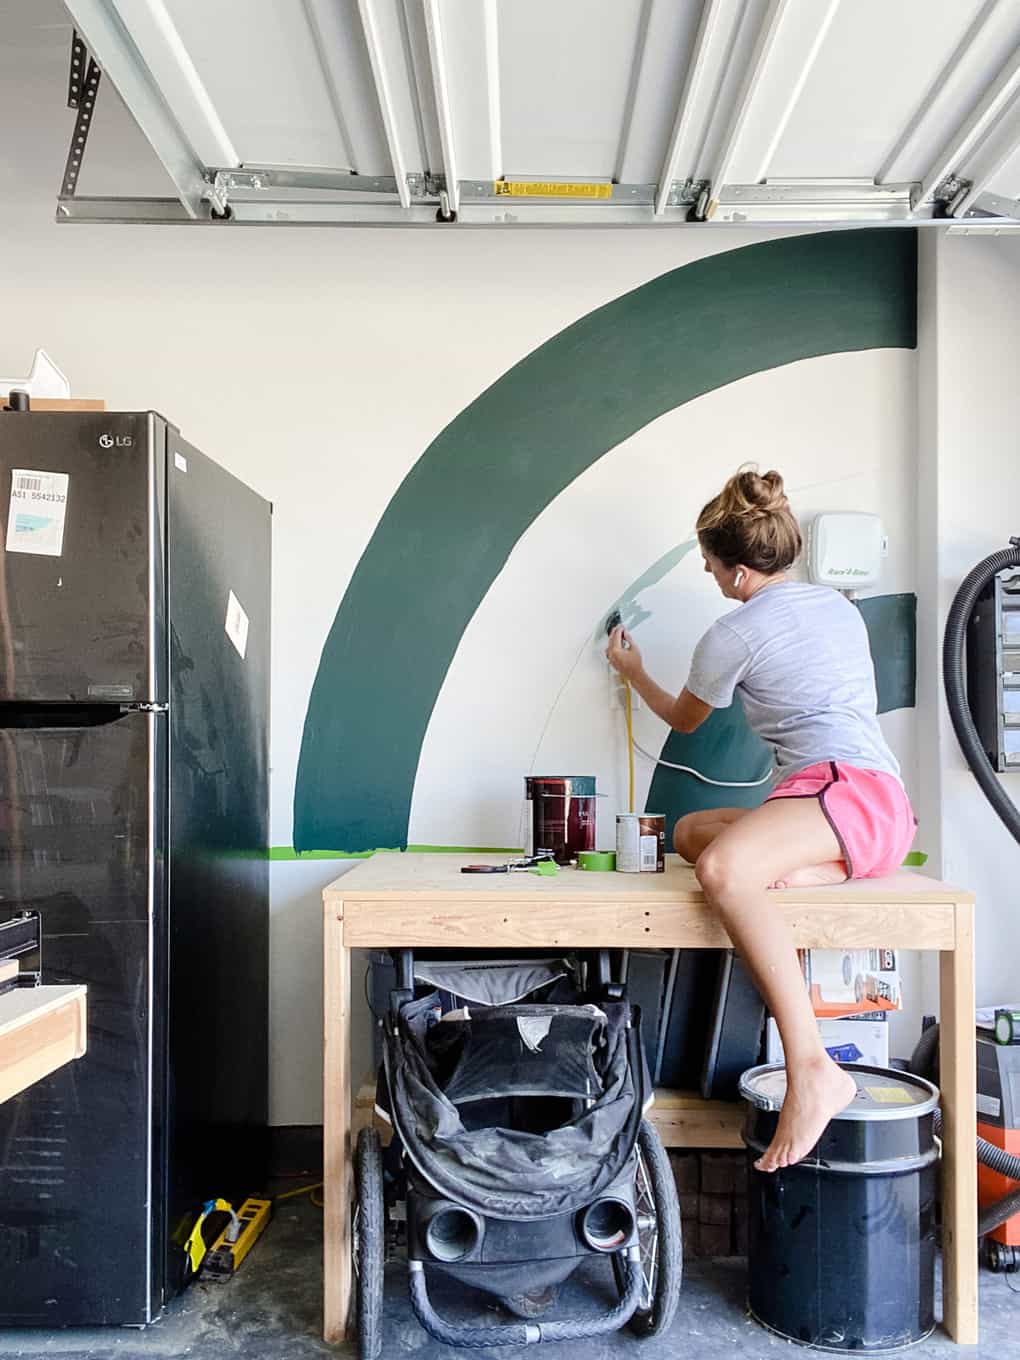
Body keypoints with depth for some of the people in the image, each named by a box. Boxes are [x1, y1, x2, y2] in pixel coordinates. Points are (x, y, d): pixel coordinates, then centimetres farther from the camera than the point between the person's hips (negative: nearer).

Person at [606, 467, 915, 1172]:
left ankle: (813, 1072, -40)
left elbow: (684, 718, 16)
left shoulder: (735, 634, -2)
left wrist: (633, 671, 34)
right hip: (882, 803, 10)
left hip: (849, 790, -10)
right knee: (691, 831, 15)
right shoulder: (837, 603, 21)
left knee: (724, 869, -34)